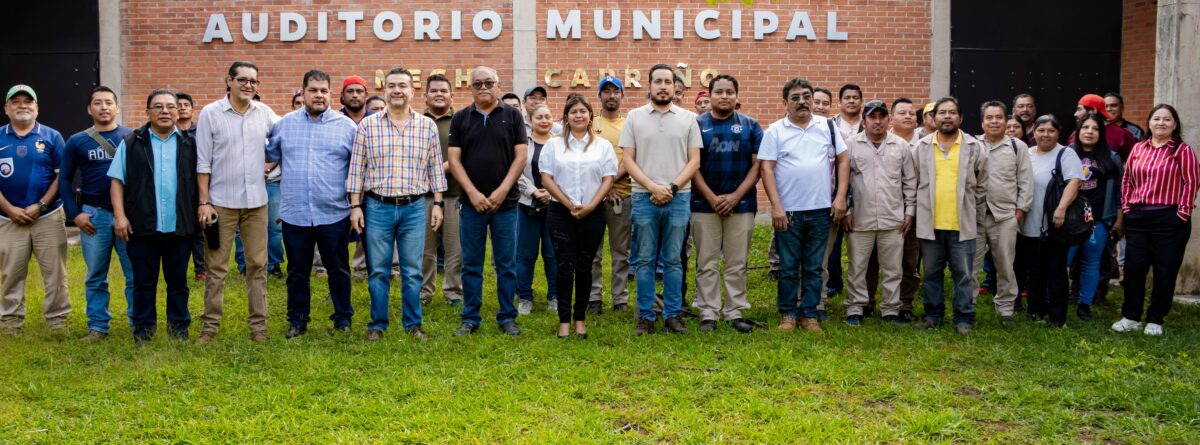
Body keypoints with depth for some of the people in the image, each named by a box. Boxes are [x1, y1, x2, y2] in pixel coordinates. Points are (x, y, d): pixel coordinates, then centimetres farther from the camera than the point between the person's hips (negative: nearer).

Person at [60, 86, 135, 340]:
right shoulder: (77, 142, 5)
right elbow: (64, 179, 8)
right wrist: (75, 214, -1)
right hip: (94, 215, 1)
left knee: (136, 274, 0)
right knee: (96, 276, 7)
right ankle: (97, 326, 16)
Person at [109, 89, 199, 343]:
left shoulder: (189, 144, 9)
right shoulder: (131, 143, 4)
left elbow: (200, 179, 11)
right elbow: (117, 180, 2)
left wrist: (202, 208, -1)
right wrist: (119, 216, -5)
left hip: (180, 227, 1)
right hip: (142, 226, -1)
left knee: (178, 281, 10)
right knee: (144, 282, 7)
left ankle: (179, 327, 21)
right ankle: (143, 329, 18)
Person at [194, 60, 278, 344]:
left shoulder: (264, 113, 4)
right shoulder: (211, 113, -3)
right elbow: (203, 162, -4)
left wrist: (271, 164, 4)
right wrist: (204, 202, -7)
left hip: (256, 201, 3)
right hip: (221, 201, -2)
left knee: (257, 265, 7)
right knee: (216, 267, 3)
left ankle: (259, 324, 15)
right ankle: (210, 325, 12)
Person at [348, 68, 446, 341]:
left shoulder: (428, 126, 4)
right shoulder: (367, 125, 0)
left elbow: (435, 167, 8)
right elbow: (357, 168, 2)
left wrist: (438, 203, 4)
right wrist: (355, 205, -2)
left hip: (414, 208, 1)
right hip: (377, 206, -1)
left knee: (413, 272, 6)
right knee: (378, 271, 6)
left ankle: (413, 324, 18)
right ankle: (377, 324, 18)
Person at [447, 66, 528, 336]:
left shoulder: (512, 116, 3)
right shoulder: (461, 118, 6)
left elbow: (521, 156, -2)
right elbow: (454, 159, 1)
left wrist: (502, 191, -11)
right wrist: (473, 193, -10)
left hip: (506, 203, -1)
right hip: (471, 203, 1)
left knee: (506, 265, 5)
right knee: (471, 265, 7)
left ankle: (507, 318, 15)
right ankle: (470, 319, 16)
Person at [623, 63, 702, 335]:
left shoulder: (688, 118, 5)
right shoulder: (635, 117, 4)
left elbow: (694, 161, 2)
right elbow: (628, 159, 0)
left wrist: (672, 187, -10)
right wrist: (652, 187, -10)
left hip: (679, 198, 0)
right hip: (644, 198, 0)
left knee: (673, 260, 6)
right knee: (645, 260, 4)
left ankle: (672, 315, 13)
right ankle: (645, 316, 11)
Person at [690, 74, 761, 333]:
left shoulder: (750, 126, 6)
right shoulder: (697, 125, 3)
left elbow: (757, 165, 2)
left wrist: (736, 196, -9)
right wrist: (712, 198, -10)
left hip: (741, 204, 1)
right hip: (705, 204, -1)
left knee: (737, 263, 6)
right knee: (707, 263, 4)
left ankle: (735, 312, 14)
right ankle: (708, 313, 11)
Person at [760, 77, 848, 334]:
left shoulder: (827, 127, 7)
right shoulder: (775, 131, 0)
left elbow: (843, 160, 7)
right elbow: (767, 168, -5)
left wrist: (840, 197, -2)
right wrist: (776, 206, -11)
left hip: (821, 210, 2)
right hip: (788, 211, -2)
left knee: (814, 267, 9)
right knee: (788, 268, 5)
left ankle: (809, 315, 18)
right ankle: (787, 314, 17)